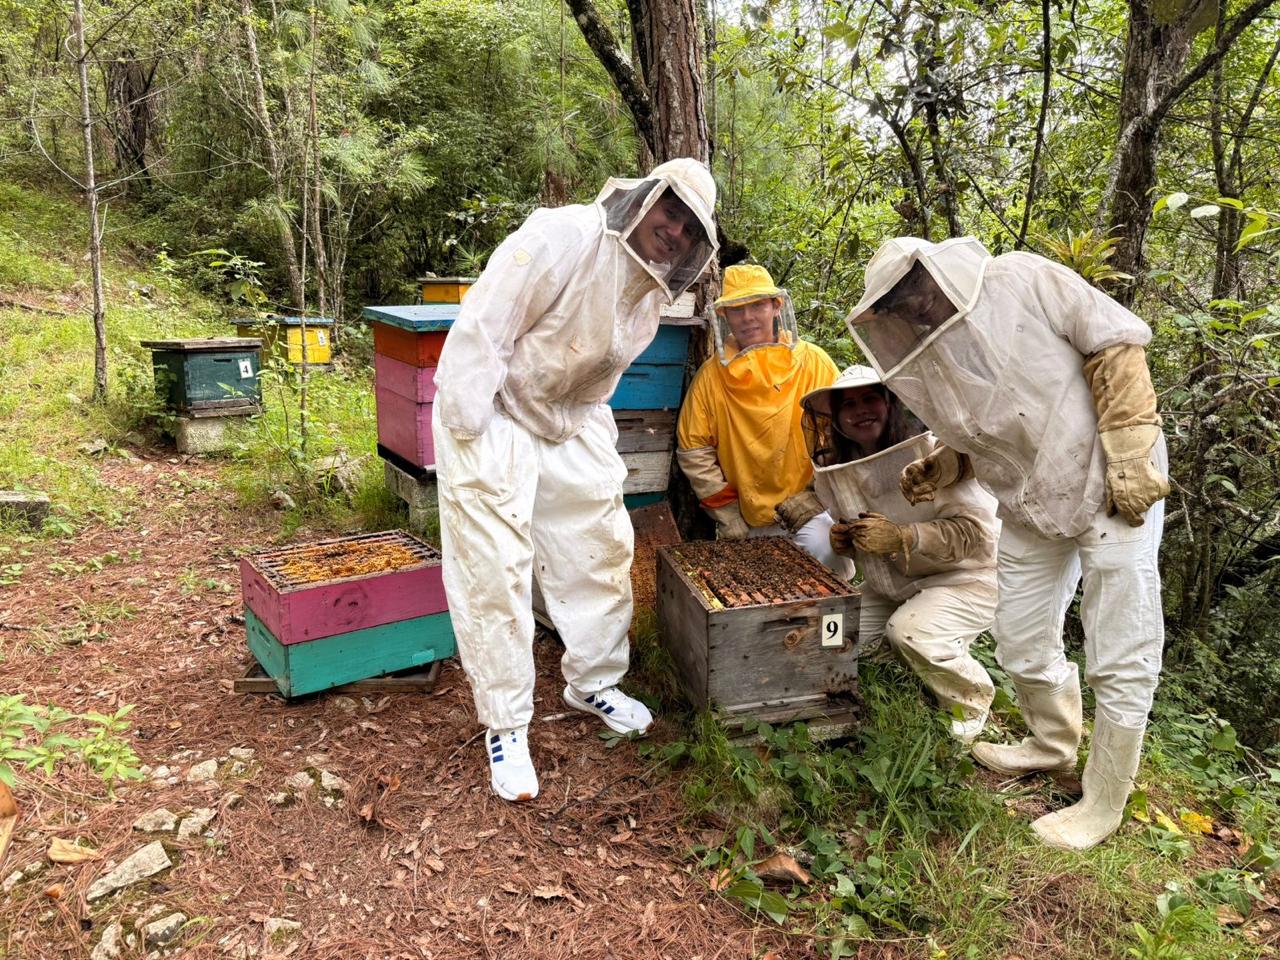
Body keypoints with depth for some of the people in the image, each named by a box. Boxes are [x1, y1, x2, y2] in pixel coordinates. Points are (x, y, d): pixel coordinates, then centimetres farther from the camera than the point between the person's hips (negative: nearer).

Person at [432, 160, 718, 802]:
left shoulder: (652, 290, 1)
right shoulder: (564, 237, -24)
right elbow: (482, 326, -26)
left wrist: (581, 430, 7)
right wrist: (468, 436, -24)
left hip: (570, 423, 8)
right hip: (492, 415, -7)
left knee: (602, 551, 10)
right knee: (496, 571, -6)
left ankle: (593, 683, 30)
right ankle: (505, 726, 8)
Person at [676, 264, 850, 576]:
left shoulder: (813, 363, -4)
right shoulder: (712, 374, -2)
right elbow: (693, 449, 1)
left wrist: (817, 495, -9)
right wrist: (725, 509, -2)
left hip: (810, 510, -2)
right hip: (747, 521, 2)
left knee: (824, 550, -26)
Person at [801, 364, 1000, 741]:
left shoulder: (934, 449, -22)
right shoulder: (838, 470, 0)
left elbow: (974, 528, -26)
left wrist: (901, 537, -34)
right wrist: (843, 542, -9)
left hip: (966, 575, -6)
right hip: (891, 585, 7)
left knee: (910, 631, -31)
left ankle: (973, 701, 0)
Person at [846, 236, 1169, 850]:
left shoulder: (1021, 280, -13)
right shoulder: (923, 363, 4)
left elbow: (1114, 343, -14)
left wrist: (1130, 460, -19)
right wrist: (940, 469, -5)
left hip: (1114, 490, -6)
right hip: (1030, 510, 7)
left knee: (1119, 659, 2)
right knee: (1022, 644, 16)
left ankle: (1103, 803, 21)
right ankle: (1053, 744, 46)